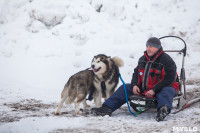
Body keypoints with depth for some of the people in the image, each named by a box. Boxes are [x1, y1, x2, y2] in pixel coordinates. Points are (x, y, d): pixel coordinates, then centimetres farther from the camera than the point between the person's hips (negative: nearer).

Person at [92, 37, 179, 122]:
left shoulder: (167, 61, -12)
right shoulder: (143, 59, 11)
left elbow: (169, 79, -19)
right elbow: (136, 72, 20)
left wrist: (154, 90, -25)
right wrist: (134, 85, -2)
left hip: (158, 89, -7)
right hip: (143, 88, 7)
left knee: (166, 92, -41)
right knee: (124, 88, -2)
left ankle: (163, 110, -76)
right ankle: (107, 108, -14)